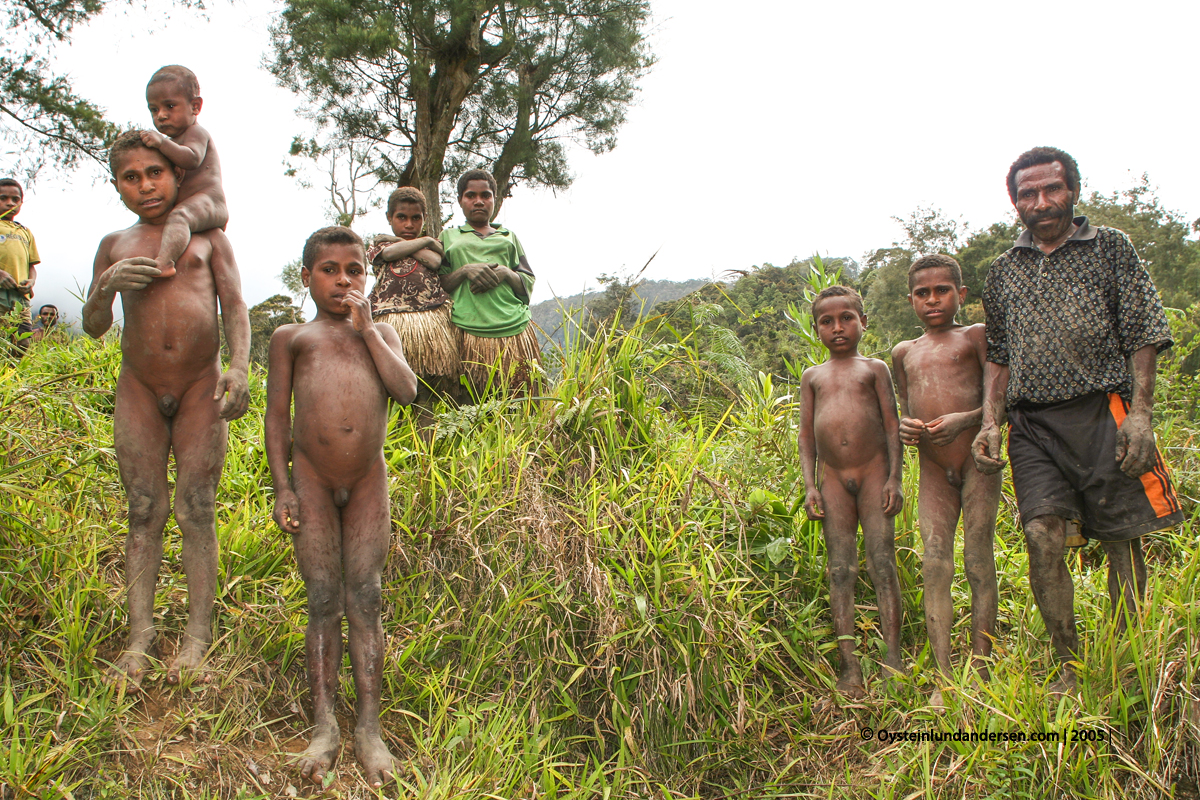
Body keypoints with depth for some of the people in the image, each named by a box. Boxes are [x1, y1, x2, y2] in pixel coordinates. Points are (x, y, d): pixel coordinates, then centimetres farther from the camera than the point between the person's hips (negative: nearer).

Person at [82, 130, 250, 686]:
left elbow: (234, 306, 3)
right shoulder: (115, 245, 13)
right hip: (138, 389, 2)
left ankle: (198, 633, 4)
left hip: (200, 388, -2)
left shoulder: (207, 237, 9)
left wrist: (239, 365, -14)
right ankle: (140, 637, 6)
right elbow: (93, 327, 13)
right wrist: (107, 285, -9)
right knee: (143, 514, 1)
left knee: (195, 512, -2)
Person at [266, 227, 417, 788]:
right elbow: (277, 415, 7)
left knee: (365, 602, 0)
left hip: (368, 479, 1)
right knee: (323, 604, 1)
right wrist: (282, 486, -2)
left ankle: (369, 729, 5)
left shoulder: (380, 333, 14)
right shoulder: (291, 337, 11)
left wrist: (366, 328, -3)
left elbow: (407, 390, -4)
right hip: (312, 478, -1)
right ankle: (323, 726, 10)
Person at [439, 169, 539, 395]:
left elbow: (528, 284, 15)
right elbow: (437, 284, 9)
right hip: (469, 331, -1)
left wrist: (505, 273, -5)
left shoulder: (509, 237, 23)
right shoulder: (448, 237, 19)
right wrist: (465, 271, -8)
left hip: (514, 327, 2)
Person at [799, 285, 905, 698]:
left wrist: (894, 478, -5)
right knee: (841, 568, -1)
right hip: (833, 478, 2)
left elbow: (892, 424, 4)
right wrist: (810, 485, 1)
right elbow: (806, 434, 12)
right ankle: (849, 665, -1)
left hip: (874, 472, -2)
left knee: (882, 562, -7)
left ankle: (892, 658, -4)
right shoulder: (812, 377, 14)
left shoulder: (874, 369, 9)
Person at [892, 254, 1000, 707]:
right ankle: (944, 679, -6)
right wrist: (904, 425, 1)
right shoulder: (905, 353, 18)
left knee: (979, 560, -3)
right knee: (935, 565, -6)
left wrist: (964, 419, -17)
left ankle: (980, 674, 4)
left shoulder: (975, 337, 5)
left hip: (976, 459, -3)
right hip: (933, 470, 4)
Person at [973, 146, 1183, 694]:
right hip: (1031, 423, 2)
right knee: (1043, 537, -10)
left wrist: (1140, 413, -9)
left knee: (1122, 541, 0)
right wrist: (990, 421, 6)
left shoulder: (1111, 248, 8)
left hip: (1102, 411, -2)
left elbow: (1143, 336, 2)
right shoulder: (1003, 272, 17)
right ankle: (1069, 669, 0)